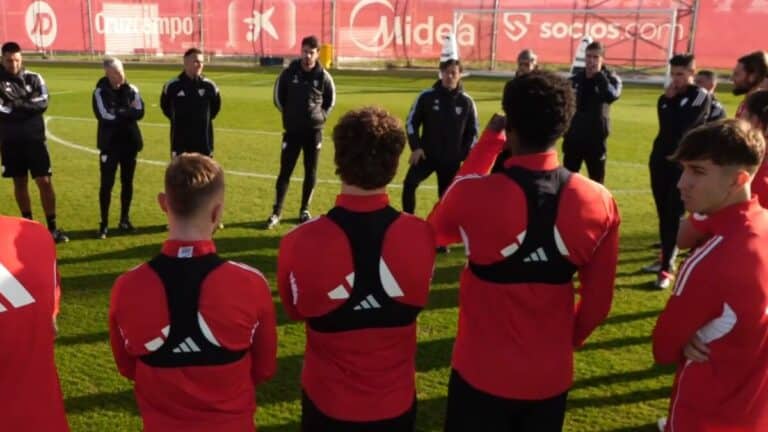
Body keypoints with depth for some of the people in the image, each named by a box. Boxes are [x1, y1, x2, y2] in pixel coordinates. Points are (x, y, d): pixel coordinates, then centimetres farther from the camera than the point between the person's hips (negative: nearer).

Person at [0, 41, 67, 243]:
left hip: (34, 138, 0)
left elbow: (43, 103, -12)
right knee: (20, 182, 11)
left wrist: (17, 104, -17)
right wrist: (28, 106, -16)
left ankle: (52, 227, 3)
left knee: (44, 181, -3)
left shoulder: (34, 78, 2)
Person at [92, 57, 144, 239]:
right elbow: (105, 116, -18)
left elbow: (140, 113, -8)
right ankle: (104, 223, 10)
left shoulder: (131, 90, 3)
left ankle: (125, 219, 22)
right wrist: (128, 112, -10)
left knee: (127, 182, 10)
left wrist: (118, 113, -14)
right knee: (107, 184, 0)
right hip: (110, 144, -3)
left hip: (130, 142, 3)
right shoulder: (100, 92, -6)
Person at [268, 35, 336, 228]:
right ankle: (276, 212, 4)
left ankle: (304, 210, 19)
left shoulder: (323, 76, -3)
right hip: (292, 130, -1)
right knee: (285, 171, -1)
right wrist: (287, 113, 9)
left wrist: (321, 116, 3)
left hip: (314, 131, 1)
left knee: (311, 173, 7)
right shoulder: (289, 72, -3)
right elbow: (278, 94, 10)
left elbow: (331, 100, 11)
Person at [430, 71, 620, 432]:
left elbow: (438, 229, 2)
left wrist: (486, 145, 1)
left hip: (482, 373, -2)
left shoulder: (474, 194, -22)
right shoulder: (599, 202, -11)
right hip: (552, 376, 3)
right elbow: (598, 298, -1)